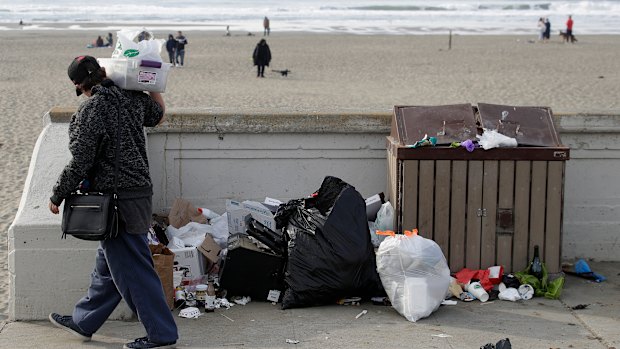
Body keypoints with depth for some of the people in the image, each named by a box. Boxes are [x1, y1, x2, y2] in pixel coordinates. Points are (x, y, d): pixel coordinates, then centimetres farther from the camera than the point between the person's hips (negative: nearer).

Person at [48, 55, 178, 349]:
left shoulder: (90, 111, -16)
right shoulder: (133, 99, 4)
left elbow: (79, 164, -15)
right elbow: (158, 114, 26)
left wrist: (57, 196, -2)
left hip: (117, 200, -9)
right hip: (140, 191, 9)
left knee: (131, 269, 0)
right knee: (107, 264, 18)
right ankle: (83, 322, 33)